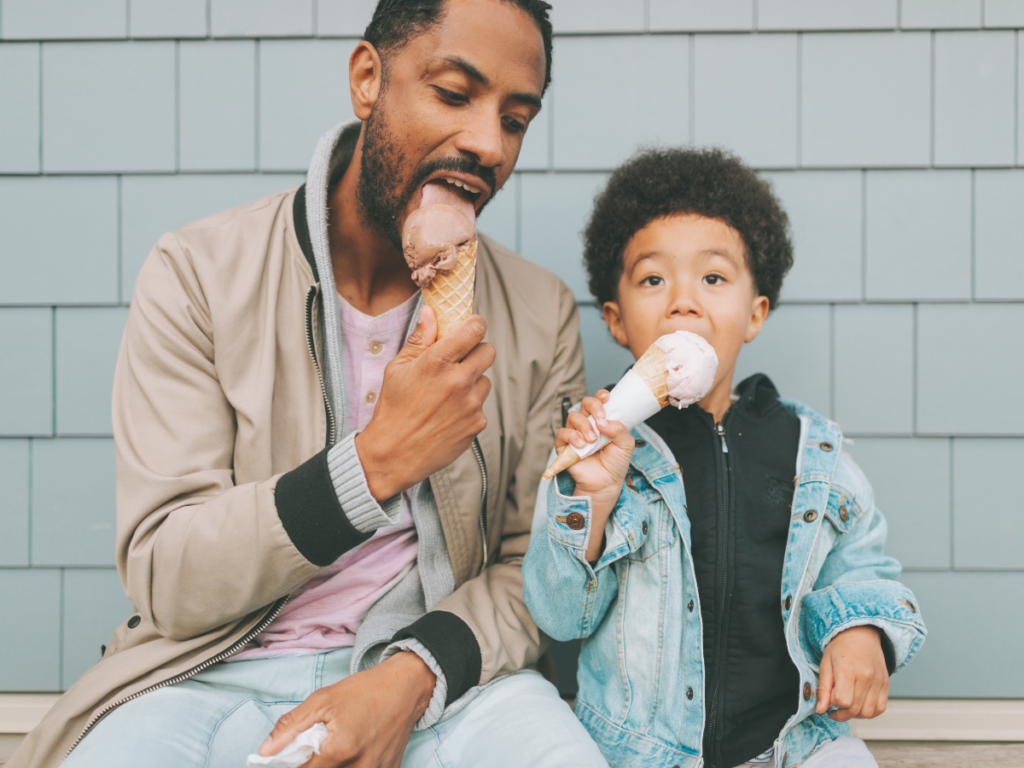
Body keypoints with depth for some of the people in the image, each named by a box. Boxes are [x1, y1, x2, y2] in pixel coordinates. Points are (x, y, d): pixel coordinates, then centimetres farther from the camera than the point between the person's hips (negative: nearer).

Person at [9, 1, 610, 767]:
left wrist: (412, 676, -16)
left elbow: (536, 565, 4)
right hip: (221, 672, 0)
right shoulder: (197, 274, -5)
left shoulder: (541, 315, 3)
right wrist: (376, 464, -22)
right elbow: (165, 581, -9)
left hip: (440, 673, 1)